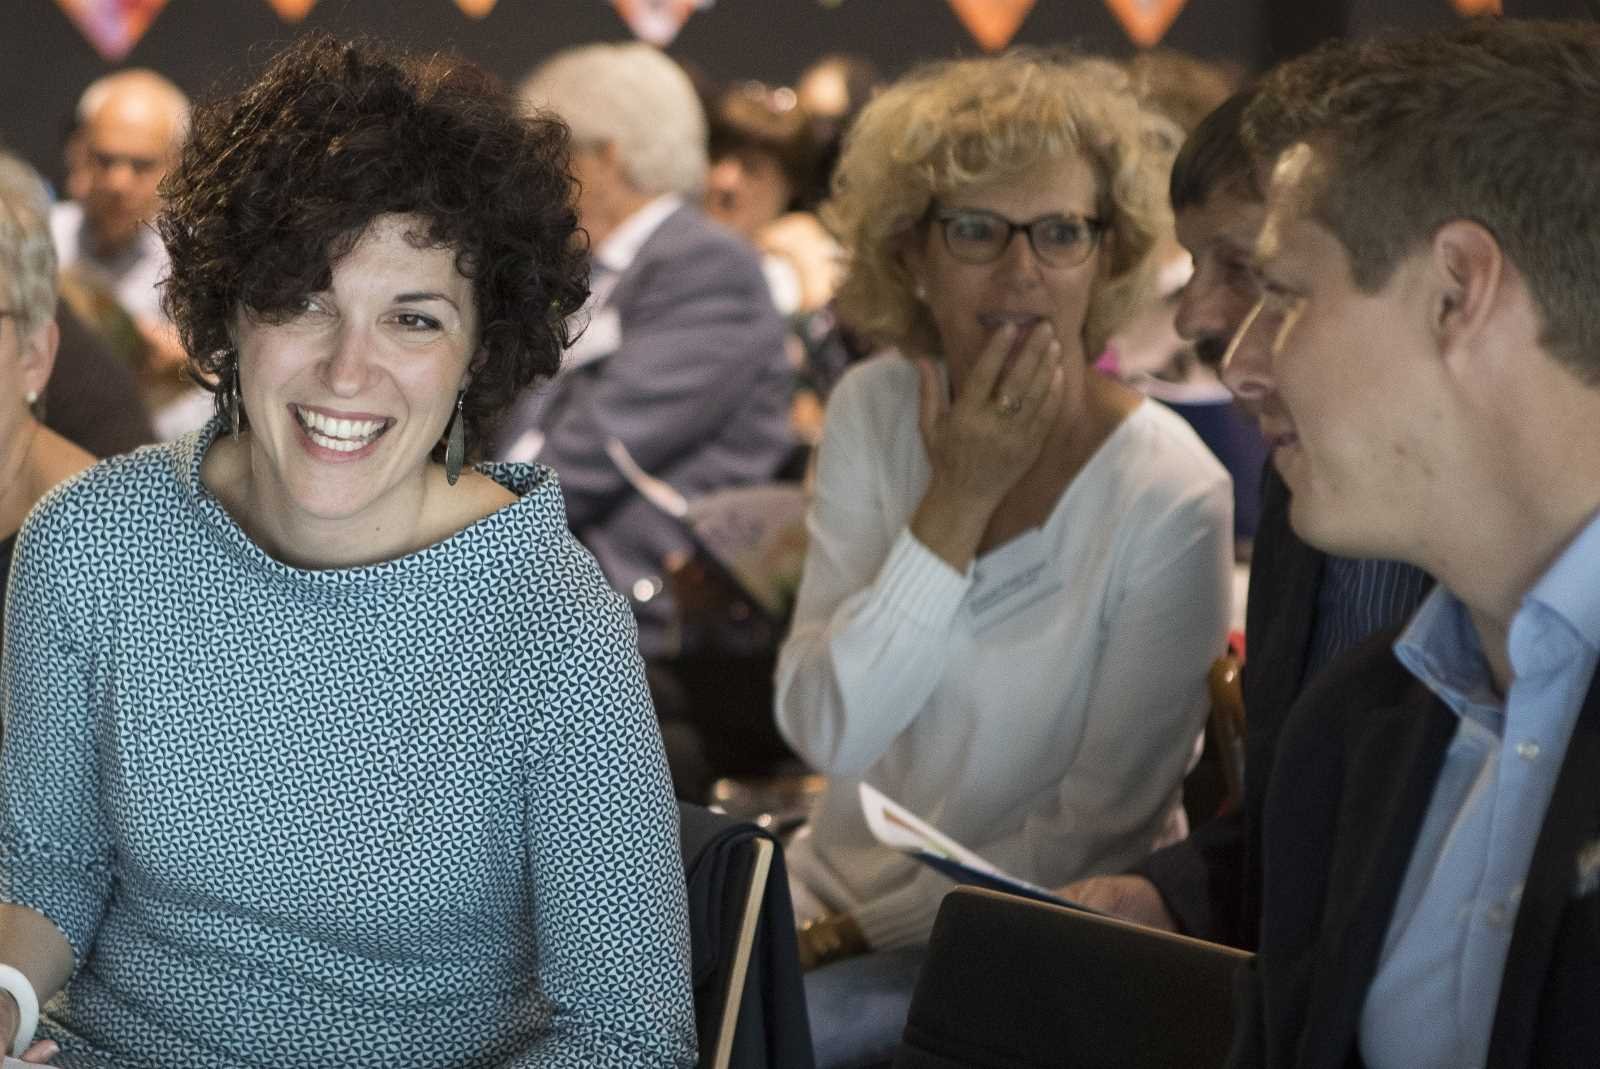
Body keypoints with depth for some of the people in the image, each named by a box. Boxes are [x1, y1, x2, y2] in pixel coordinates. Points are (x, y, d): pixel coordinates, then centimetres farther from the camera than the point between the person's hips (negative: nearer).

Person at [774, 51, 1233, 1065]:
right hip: (836, 885, 5)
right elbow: (827, 732, -11)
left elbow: (1097, 824, -11)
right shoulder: (874, 409, -2)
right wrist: (959, 499, -19)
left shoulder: (1171, 496, -16)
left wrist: (868, 932, -12)